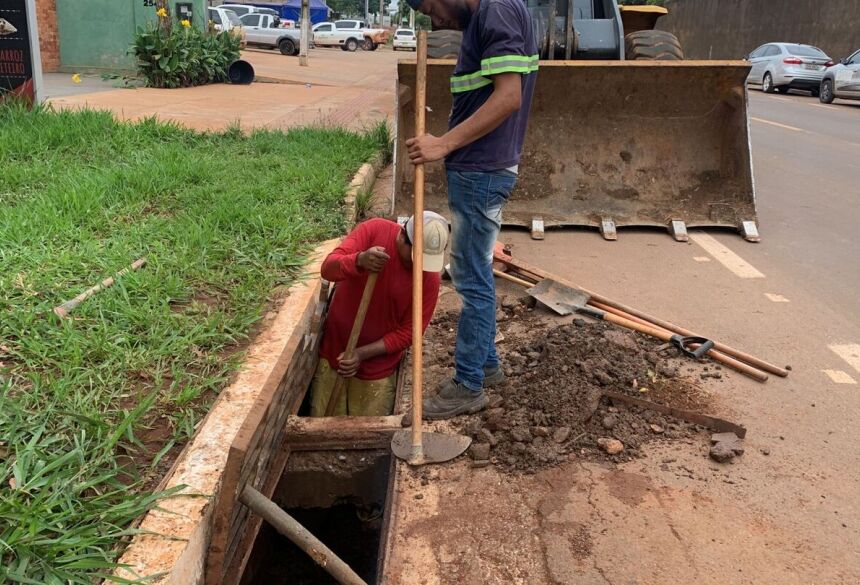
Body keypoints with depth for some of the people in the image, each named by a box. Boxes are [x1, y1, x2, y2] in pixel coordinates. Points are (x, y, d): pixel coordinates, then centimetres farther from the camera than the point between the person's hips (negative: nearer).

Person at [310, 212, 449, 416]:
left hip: (378, 366, 0)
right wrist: (359, 261, -42)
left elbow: (408, 332, -10)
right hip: (334, 349, 1)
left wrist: (362, 353, -19)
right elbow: (328, 268, -21)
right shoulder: (374, 230, -13)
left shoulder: (430, 278, -14)